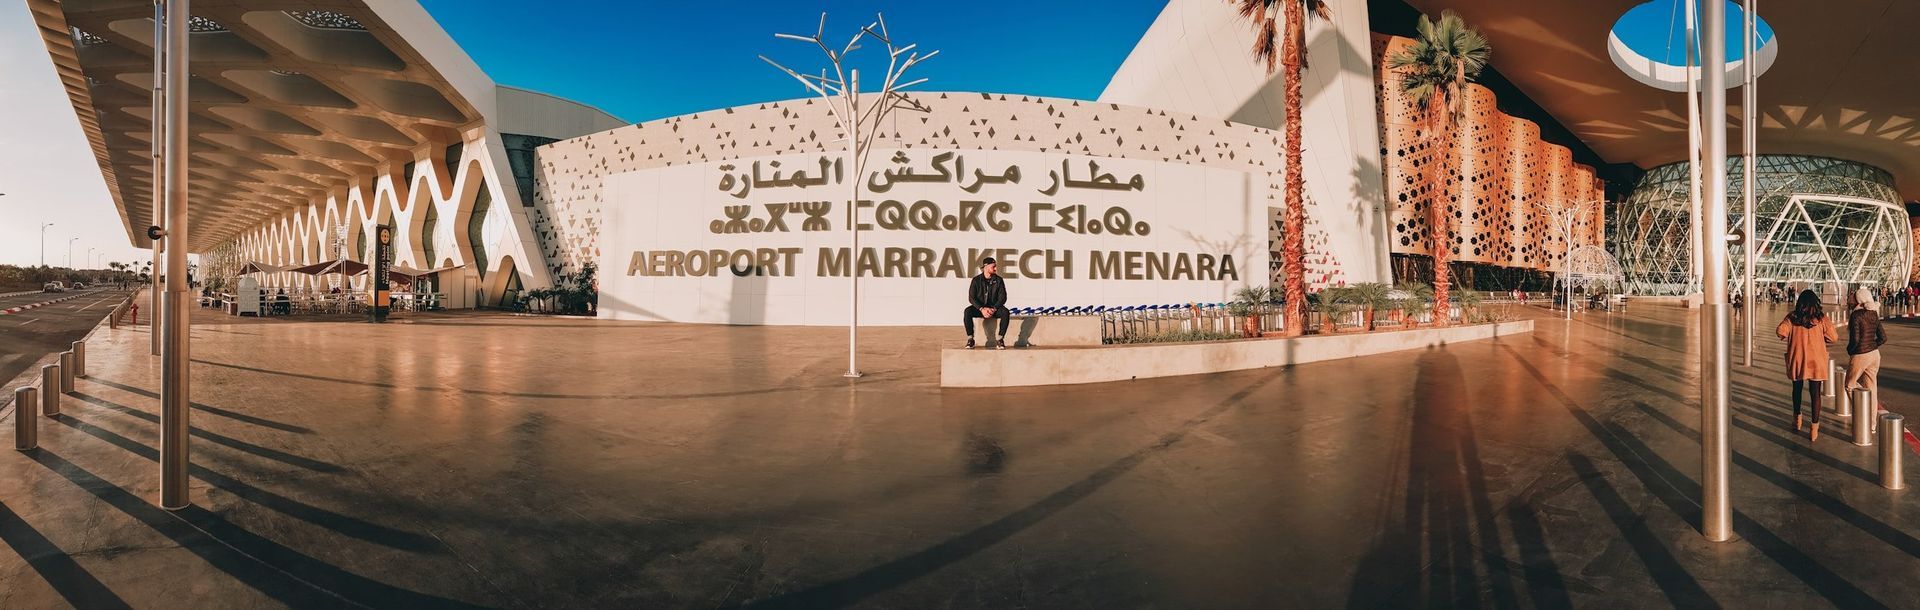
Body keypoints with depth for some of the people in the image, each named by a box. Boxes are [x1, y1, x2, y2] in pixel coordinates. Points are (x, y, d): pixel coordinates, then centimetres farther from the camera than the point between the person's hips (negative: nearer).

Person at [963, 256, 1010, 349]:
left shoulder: (999, 280, 2)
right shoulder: (976, 280, -1)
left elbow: (1002, 297, -4)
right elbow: (971, 298, -7)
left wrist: (993, 309, -20)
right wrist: (982, 309, -23)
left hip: (994, 308, 1)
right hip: (979, 308, -1)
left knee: (1005, 312, -32)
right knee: (968, 311, -32)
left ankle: (1000, 339, -26)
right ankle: (970, 339, -25)